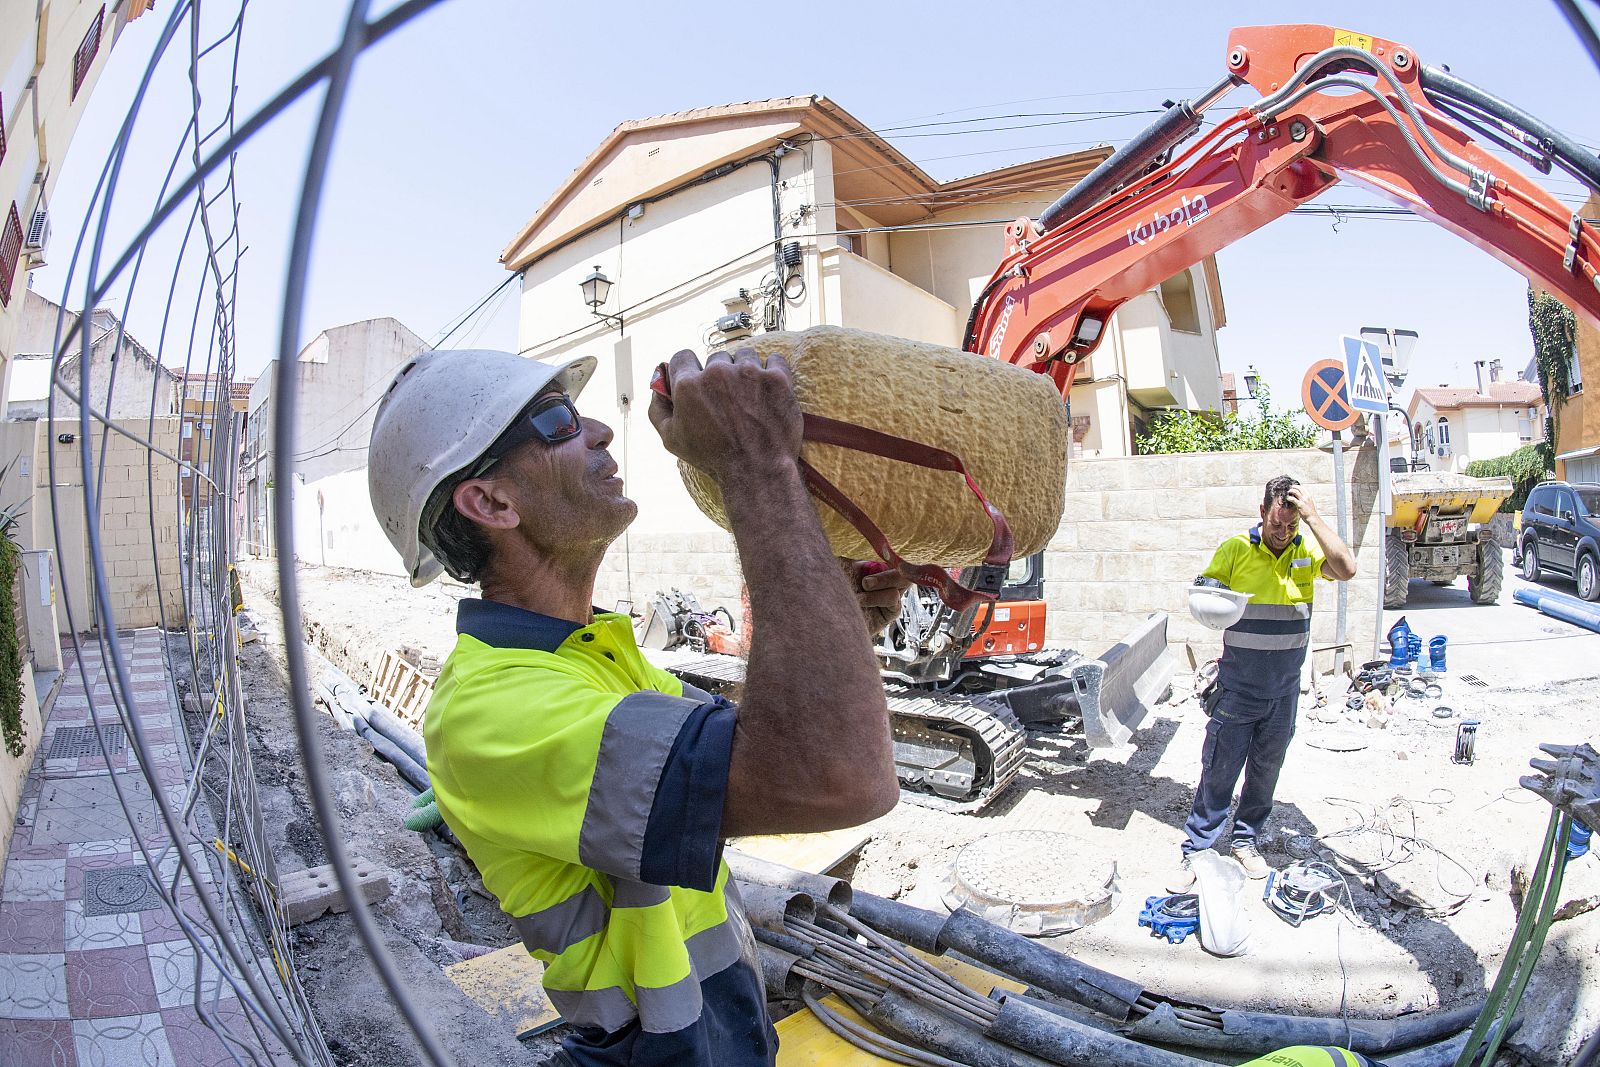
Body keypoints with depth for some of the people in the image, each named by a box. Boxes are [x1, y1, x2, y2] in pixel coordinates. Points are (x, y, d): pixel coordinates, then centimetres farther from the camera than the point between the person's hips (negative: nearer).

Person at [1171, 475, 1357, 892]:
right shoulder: (1236, 549, -6)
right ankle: (1195, 849, 13)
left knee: (1266, 770, 15)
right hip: (1237, 689, -2)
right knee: (1218, 771, 1)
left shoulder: (1308, 549, -1)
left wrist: (1313, 517, -23)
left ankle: (1246, 840, 33)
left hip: (1284, 690, 3)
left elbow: (1347, 569, -20)